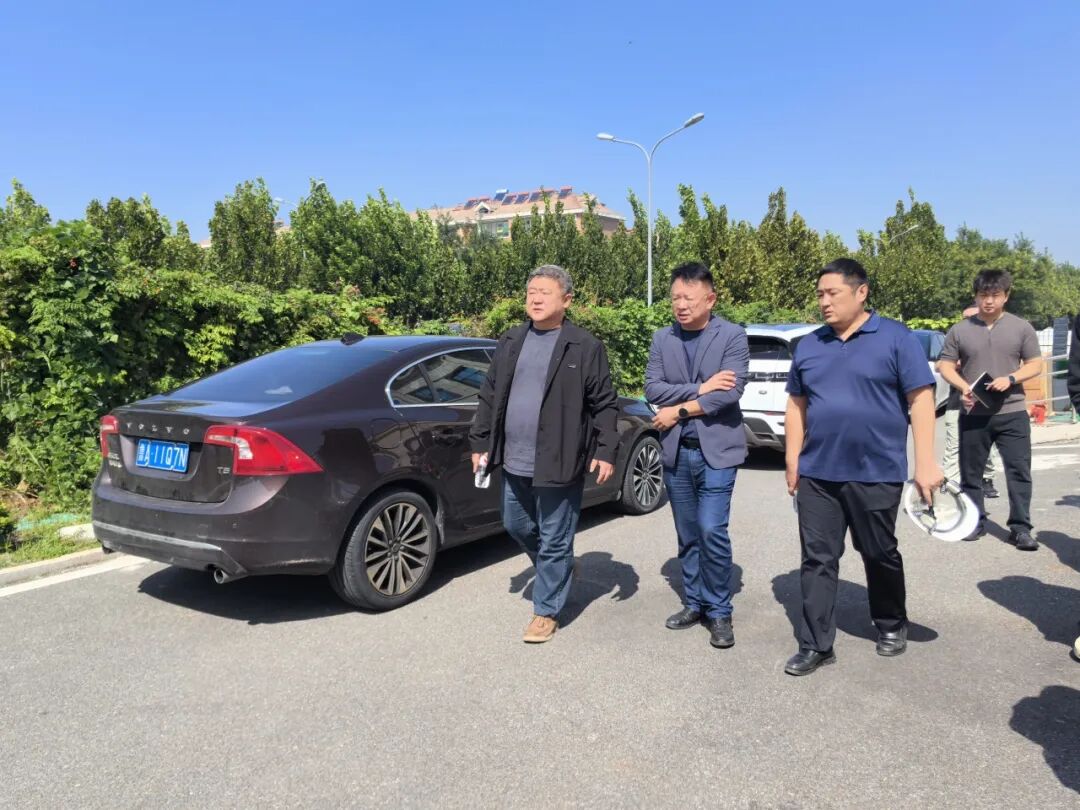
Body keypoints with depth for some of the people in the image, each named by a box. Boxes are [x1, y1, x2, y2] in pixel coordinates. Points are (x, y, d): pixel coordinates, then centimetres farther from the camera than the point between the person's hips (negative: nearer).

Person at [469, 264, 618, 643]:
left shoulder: (585, 347, -6)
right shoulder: (510, 342, 9)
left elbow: (604, 404, -6)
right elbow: (489, 396, 12)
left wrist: (605, 451, -12)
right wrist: (480, 442, 10)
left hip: (559, 463, -6)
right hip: (514, 461, 6)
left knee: (554, 539, 5)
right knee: (517, 526, 20)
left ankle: (546, 611, 21)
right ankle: (556, 568, 46)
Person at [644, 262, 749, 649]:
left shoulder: (732, 336, -5)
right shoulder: (662, 338, 6)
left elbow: (731, 391, -16)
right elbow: (652, 388, -4)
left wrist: (679, 410, -12)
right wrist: (699, 389, -15)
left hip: (716, 449, -4)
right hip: (676, 451, 4)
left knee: (712, 531, -8)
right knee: (688, 535, 13)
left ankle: (719, 611, 9)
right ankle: (694, 603, 27)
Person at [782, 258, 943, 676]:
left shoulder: (896, 338, -5)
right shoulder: (808, 345, 8)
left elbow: (921, 400, -8)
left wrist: (926, 463, -14)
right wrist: (793, 461, 9)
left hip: (876, 473, -3)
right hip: (817, 474, 4)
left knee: (880, 554, 13)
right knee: (817, 559, 4)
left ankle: (892, 626, 37)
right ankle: (816, 645, 12)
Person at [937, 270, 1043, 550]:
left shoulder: (1021, 327, 5)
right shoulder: (960, 330, 4)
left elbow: (1035, 364, 5)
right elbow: (945, 365, 5)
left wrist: (1010, 378, -14)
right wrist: (963, 387, -13)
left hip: (1012, 413, -1)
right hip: (973, 415, 1)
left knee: (1019, 471, -2)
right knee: (970, 472, 8)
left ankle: (1020, 527, 5)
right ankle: (975, 522, 22)